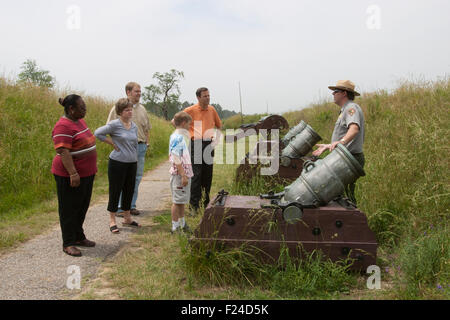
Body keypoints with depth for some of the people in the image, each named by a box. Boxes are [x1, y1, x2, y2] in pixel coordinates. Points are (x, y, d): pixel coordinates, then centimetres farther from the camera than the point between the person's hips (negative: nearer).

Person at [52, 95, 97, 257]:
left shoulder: (80, 120, 11)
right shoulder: (63, 126, -19)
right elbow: (63, 152, -26)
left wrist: (92, 168, 23)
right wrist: (73, 174, -31)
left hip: (86, 174, 9)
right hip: (70, 176, -9)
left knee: (82, 207, 17)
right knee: (69, 209, 2)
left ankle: (79, 237, 31)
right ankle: (68, 244, 13)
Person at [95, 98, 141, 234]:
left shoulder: (134, 126, 9)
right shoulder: (114, 124, -10)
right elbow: (98, 133, -16)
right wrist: (112, 143, -12)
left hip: (132, 163, 6)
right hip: (117, 163, -6)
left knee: (129, 190, 14)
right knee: (115, 191, 2)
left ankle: (127, 218, 30)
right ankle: (112, 220, 14)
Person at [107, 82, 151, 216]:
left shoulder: (142, 109, 15)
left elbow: (147, 128, 22)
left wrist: (147, 143, 13)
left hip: (140, 146, 6)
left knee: (137, 177, 8)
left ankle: (131, 205, 19)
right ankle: (120, 207, 6)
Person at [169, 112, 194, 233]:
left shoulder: (181, 136, 15)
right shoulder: (178, 137, -16)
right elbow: (176, 159, -21)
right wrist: (183, 175, -22)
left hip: (185, 173, 10)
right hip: (179, 173, -10)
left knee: (182, 200, 18)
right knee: (177, 201, -2)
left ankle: (182, 224, 29)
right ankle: (175, 227, 7)